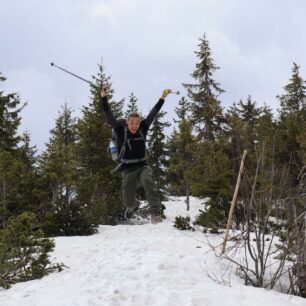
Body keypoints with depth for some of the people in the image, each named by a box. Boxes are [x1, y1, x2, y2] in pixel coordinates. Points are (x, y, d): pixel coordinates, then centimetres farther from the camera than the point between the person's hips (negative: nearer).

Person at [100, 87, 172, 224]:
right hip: (128, 169, -1)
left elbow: (153, 113, 6)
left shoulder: (142, 129, 2)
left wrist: (162, 98, 8)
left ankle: (155, 213, -36)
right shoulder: (121, 129, -5)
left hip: (143, 166, 1)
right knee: (128, 200, 0)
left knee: (147, 182, -31)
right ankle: (132, 206, 39)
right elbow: (108, 114, -9)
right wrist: (104, 98, -16)